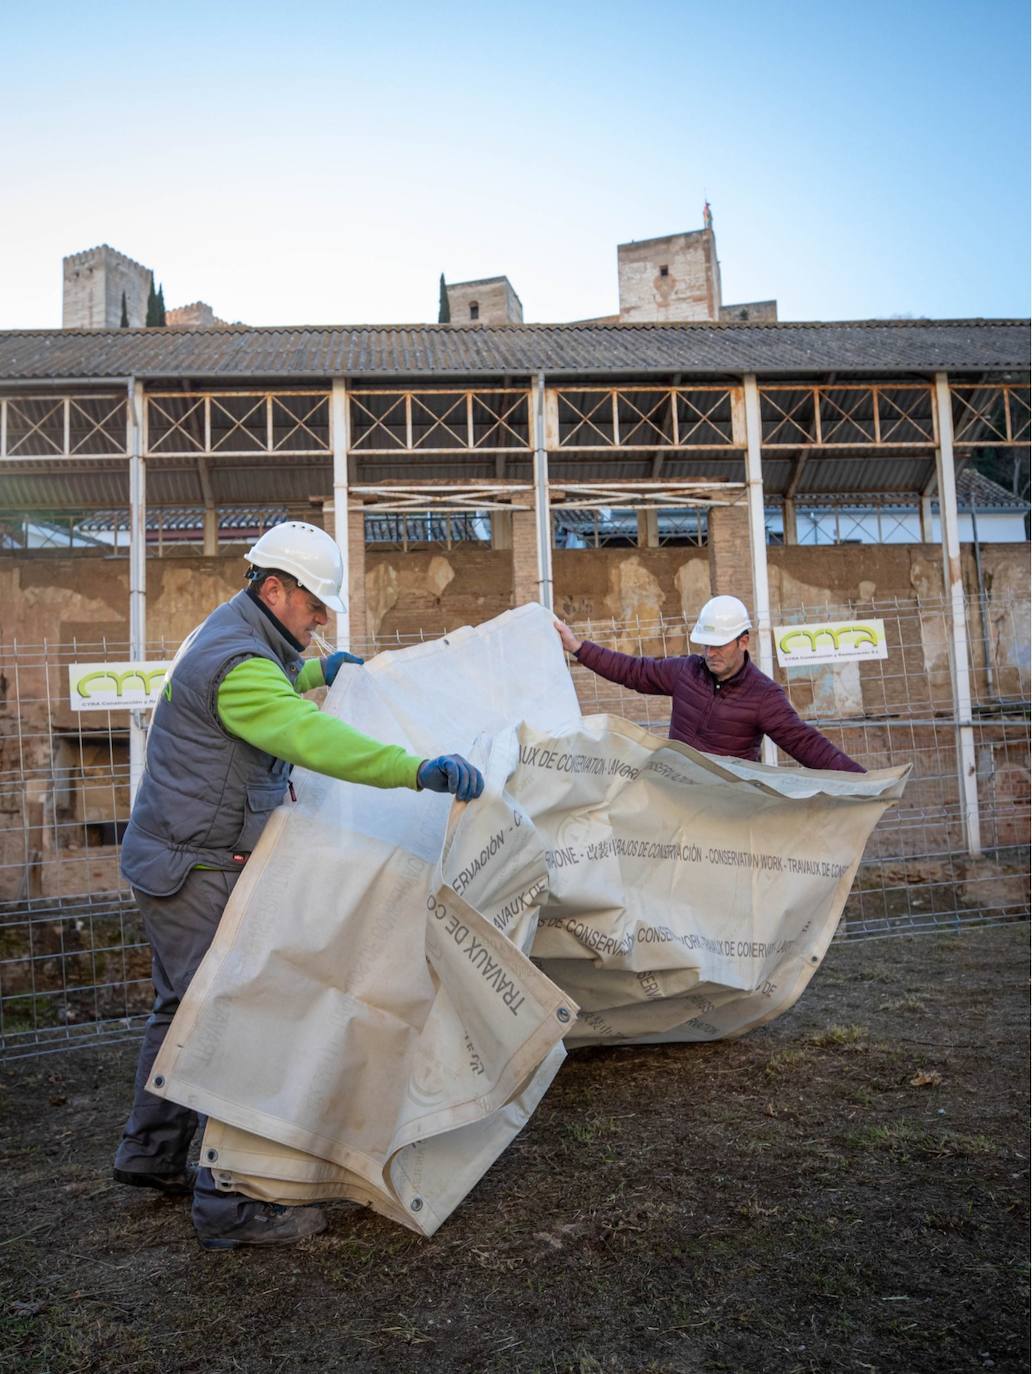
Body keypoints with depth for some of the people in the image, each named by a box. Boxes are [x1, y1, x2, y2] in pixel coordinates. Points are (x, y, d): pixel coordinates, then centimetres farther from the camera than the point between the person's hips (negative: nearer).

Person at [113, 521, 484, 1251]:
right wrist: (419, 768, -48)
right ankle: (230, 1204, 3)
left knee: (187, 1008, 21)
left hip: (178, 861, 11)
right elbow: (315, 739, -40)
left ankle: (152, 1154, 38)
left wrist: (318, 671, 44)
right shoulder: (239, 665, -23)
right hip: (199, 869, -11)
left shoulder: (228, 635, 12)